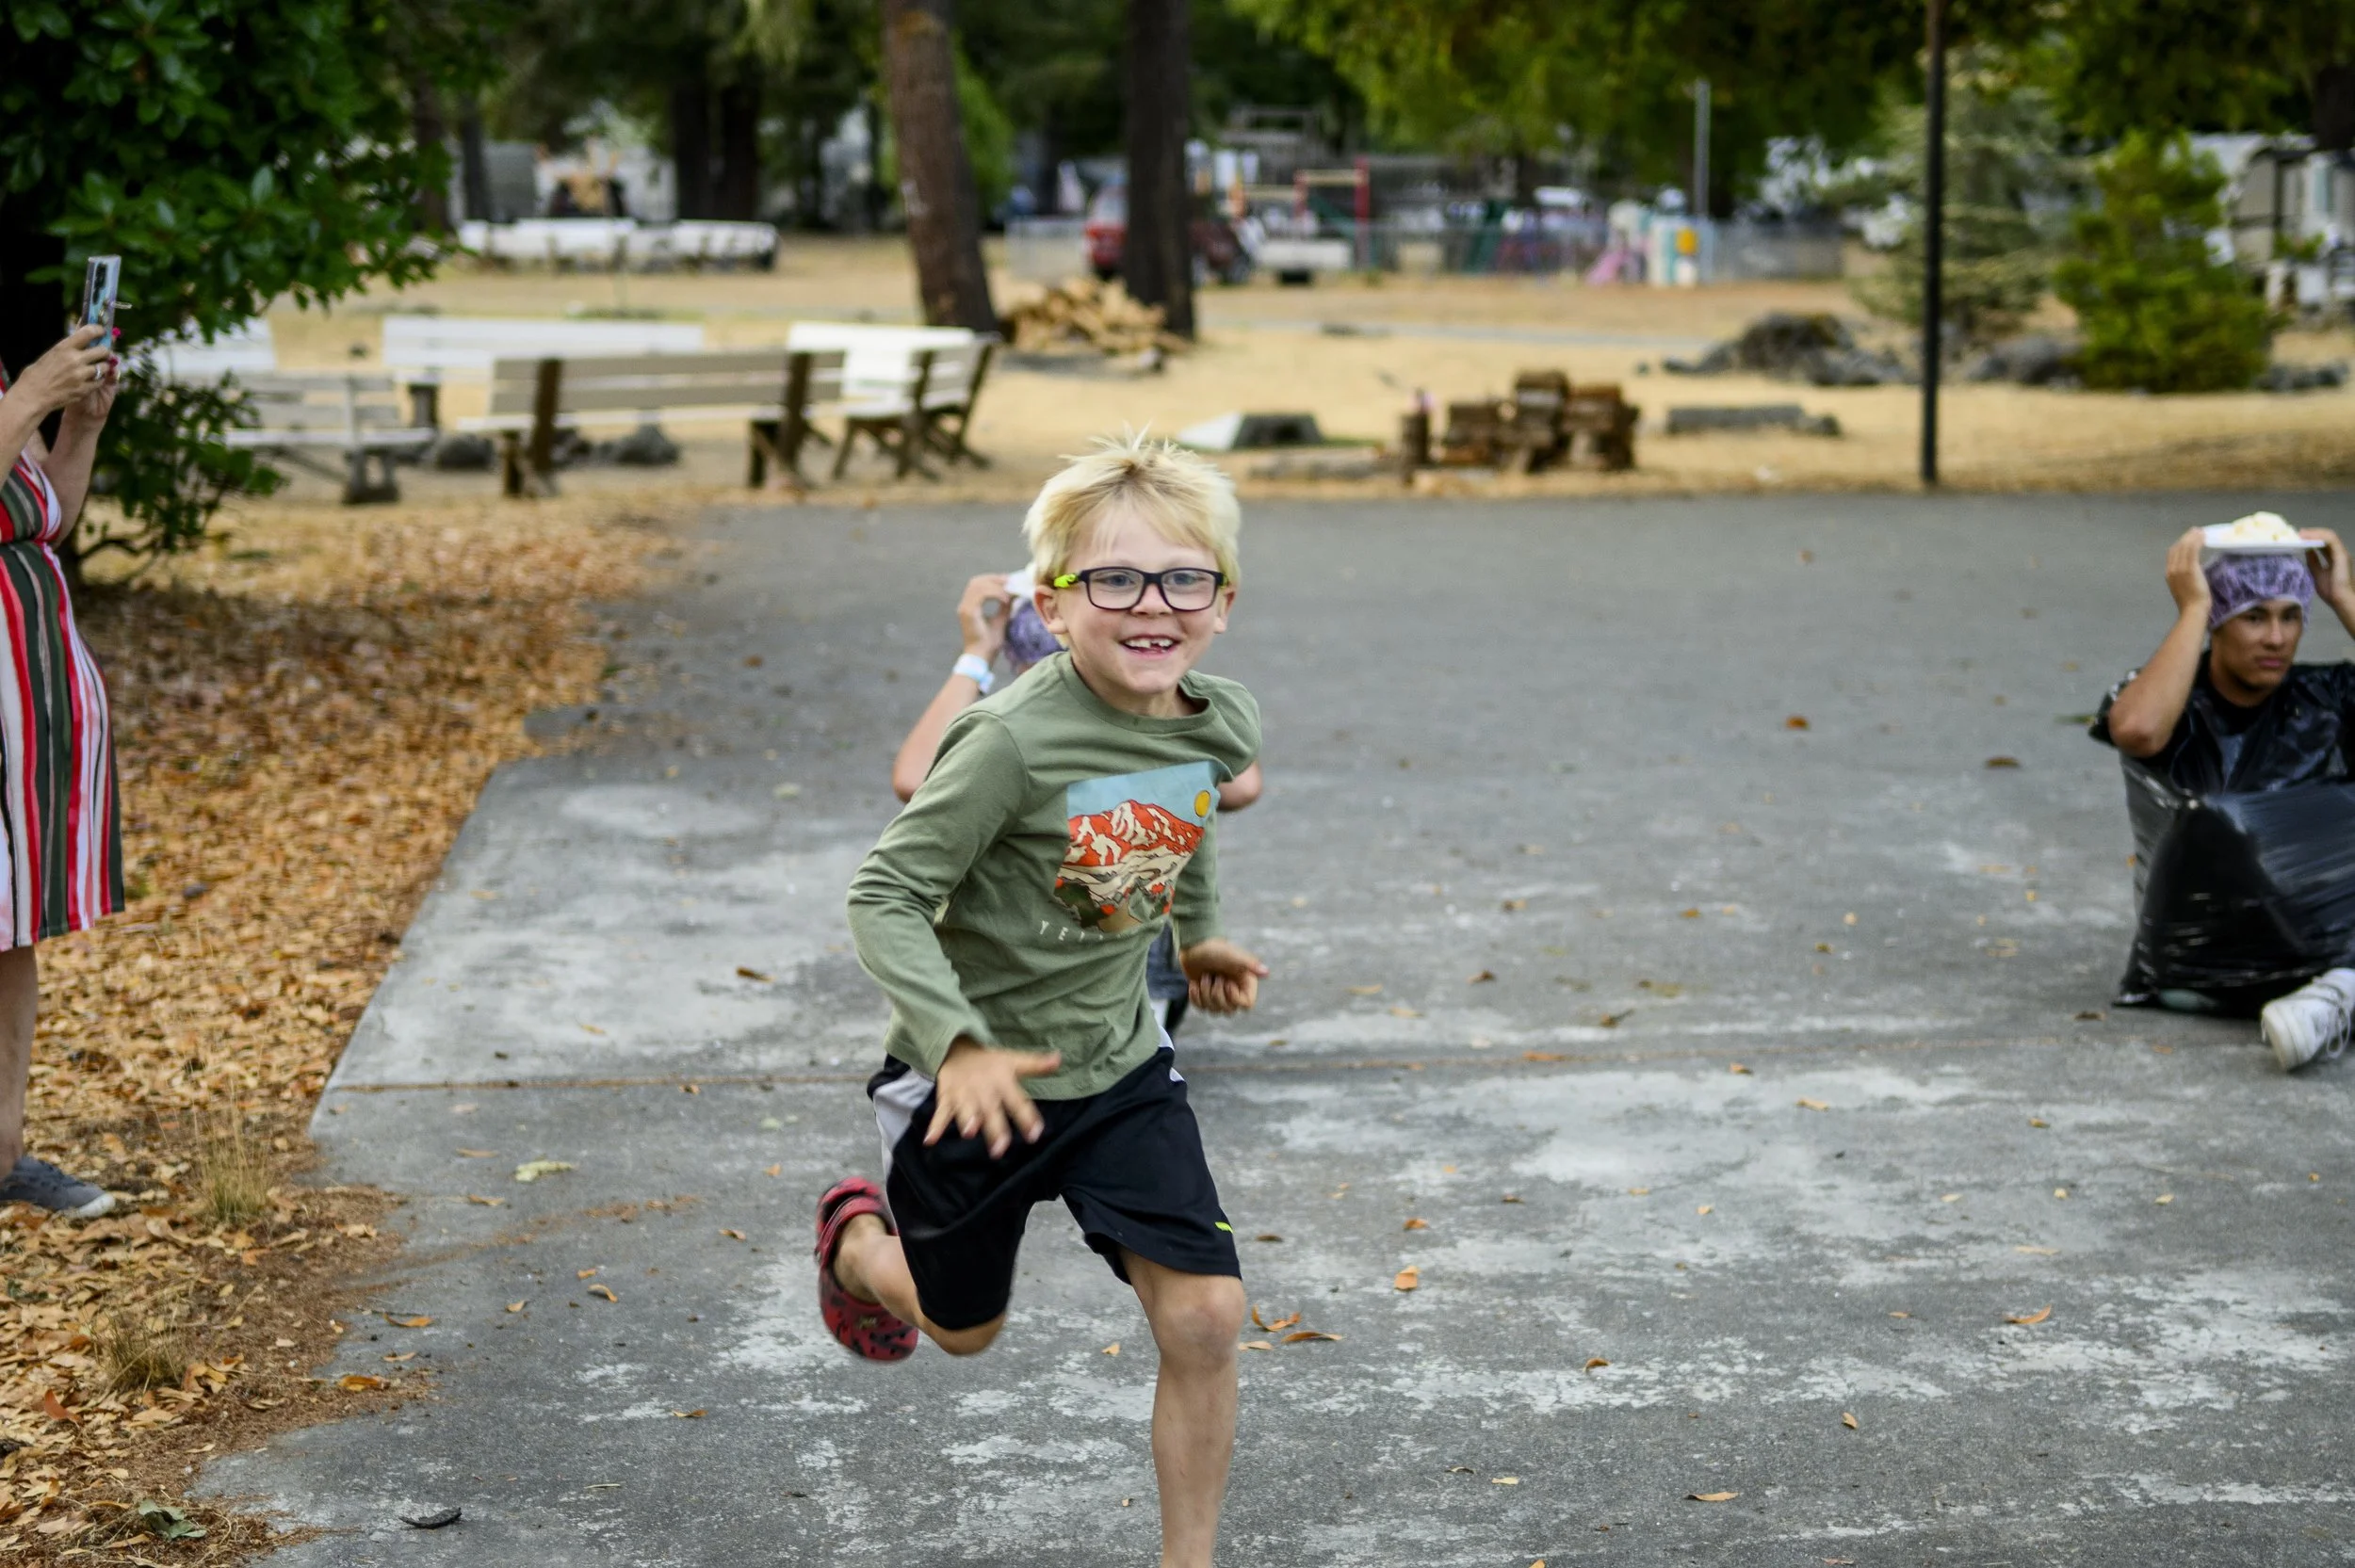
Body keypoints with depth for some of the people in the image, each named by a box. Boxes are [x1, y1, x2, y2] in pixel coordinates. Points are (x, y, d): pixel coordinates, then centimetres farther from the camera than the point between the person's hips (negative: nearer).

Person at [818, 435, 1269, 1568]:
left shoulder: (1221, 726, -9)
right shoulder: (1016, 742, -28)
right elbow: (885, 894, -24)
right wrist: (958, 1042, -35)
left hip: (1117, 1064, 4)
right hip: (978, 1075, -4)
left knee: (1204, 1317, -10)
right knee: (963, 1327, 19)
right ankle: (856, 1243, 54)